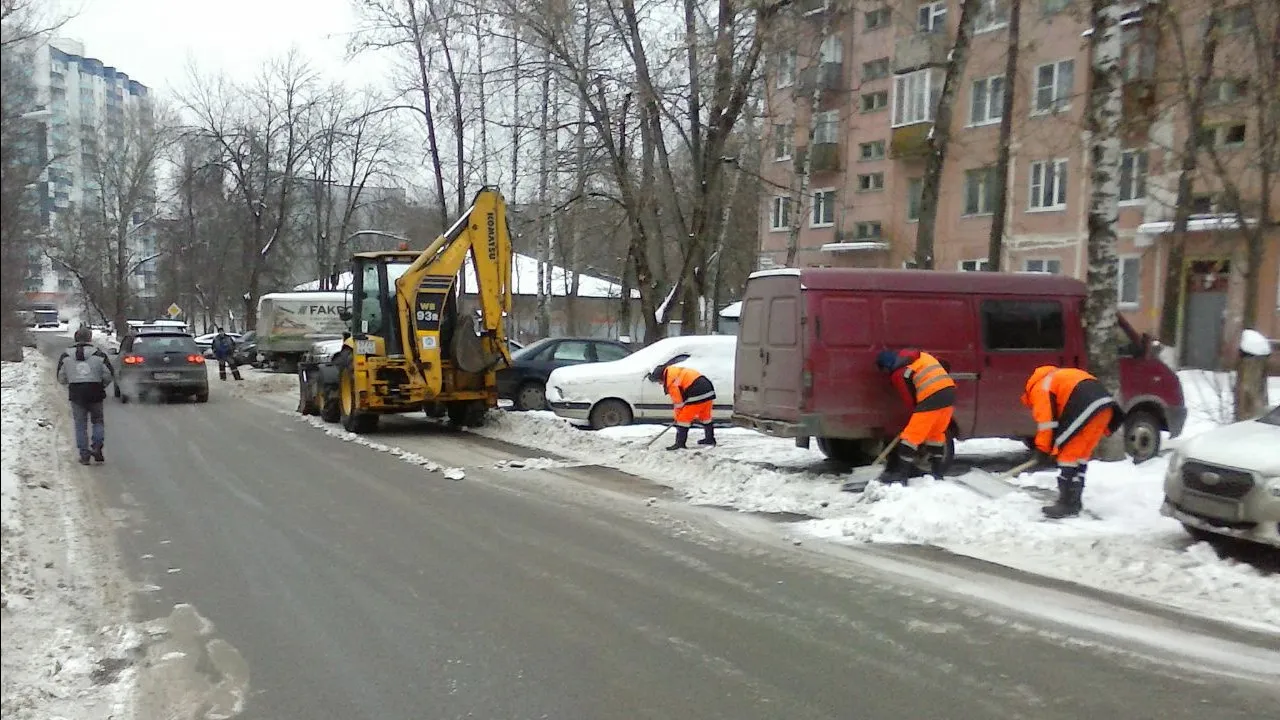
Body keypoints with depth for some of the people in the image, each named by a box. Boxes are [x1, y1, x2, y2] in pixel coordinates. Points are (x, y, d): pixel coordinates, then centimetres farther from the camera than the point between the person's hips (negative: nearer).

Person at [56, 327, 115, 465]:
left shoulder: (66, 356, 3)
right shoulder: (99, 355, -3)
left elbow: (61, 378, 5)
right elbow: (109, 375, -4)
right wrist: (102, 385, 14)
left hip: (76, 394, 1)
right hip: (95, 393, -1)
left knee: (80, 425, 7)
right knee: (98, 421, 15)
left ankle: (84, 455, 5)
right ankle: (97, 446, -3)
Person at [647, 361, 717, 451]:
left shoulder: (671, 381, -8)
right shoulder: (675, 371, 22)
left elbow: (679, 401, -4)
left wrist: (678, 417, 8)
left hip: (697, 393, -10)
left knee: (684, 418, -4)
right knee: (705, 416, 25)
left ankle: (680, 443, -4)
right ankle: (710, 439, 39)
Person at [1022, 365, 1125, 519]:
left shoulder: (1039, 388, 10)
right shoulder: (1055, 378, 36)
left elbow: (1046, 421, 0)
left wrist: (1043, 449, 7)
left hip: (1087, 407, -9)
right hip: (1105, 404, 9)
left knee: (1067, 453, -1)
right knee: (1081, 453, 17)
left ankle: (1067, 505, -1)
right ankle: (1074, 501, 21)